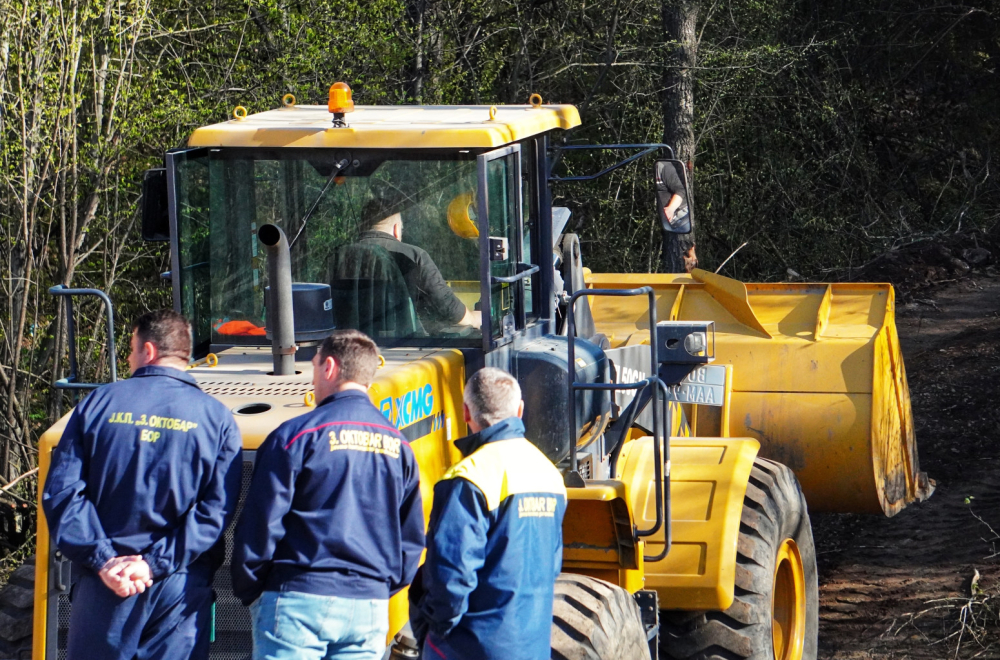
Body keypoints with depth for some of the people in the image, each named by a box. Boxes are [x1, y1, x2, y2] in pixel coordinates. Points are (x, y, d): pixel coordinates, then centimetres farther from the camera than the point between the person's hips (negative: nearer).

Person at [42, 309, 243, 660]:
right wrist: (156, 563, -12)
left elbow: (61, 491, -5)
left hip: (102, 585, 0)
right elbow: (217, 509, -9)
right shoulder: (216, 418, 1)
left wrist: (102, 559, -10)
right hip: (181, 590, 0)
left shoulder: (99, 404, 2)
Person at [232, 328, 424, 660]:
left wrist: (248, 592, 5)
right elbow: (412, 537, 13)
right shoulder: (398, 447, 9)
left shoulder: (296, 435, -6)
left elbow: (260, 524, -6)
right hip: (370, 609, 5)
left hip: (300, 599, -5)